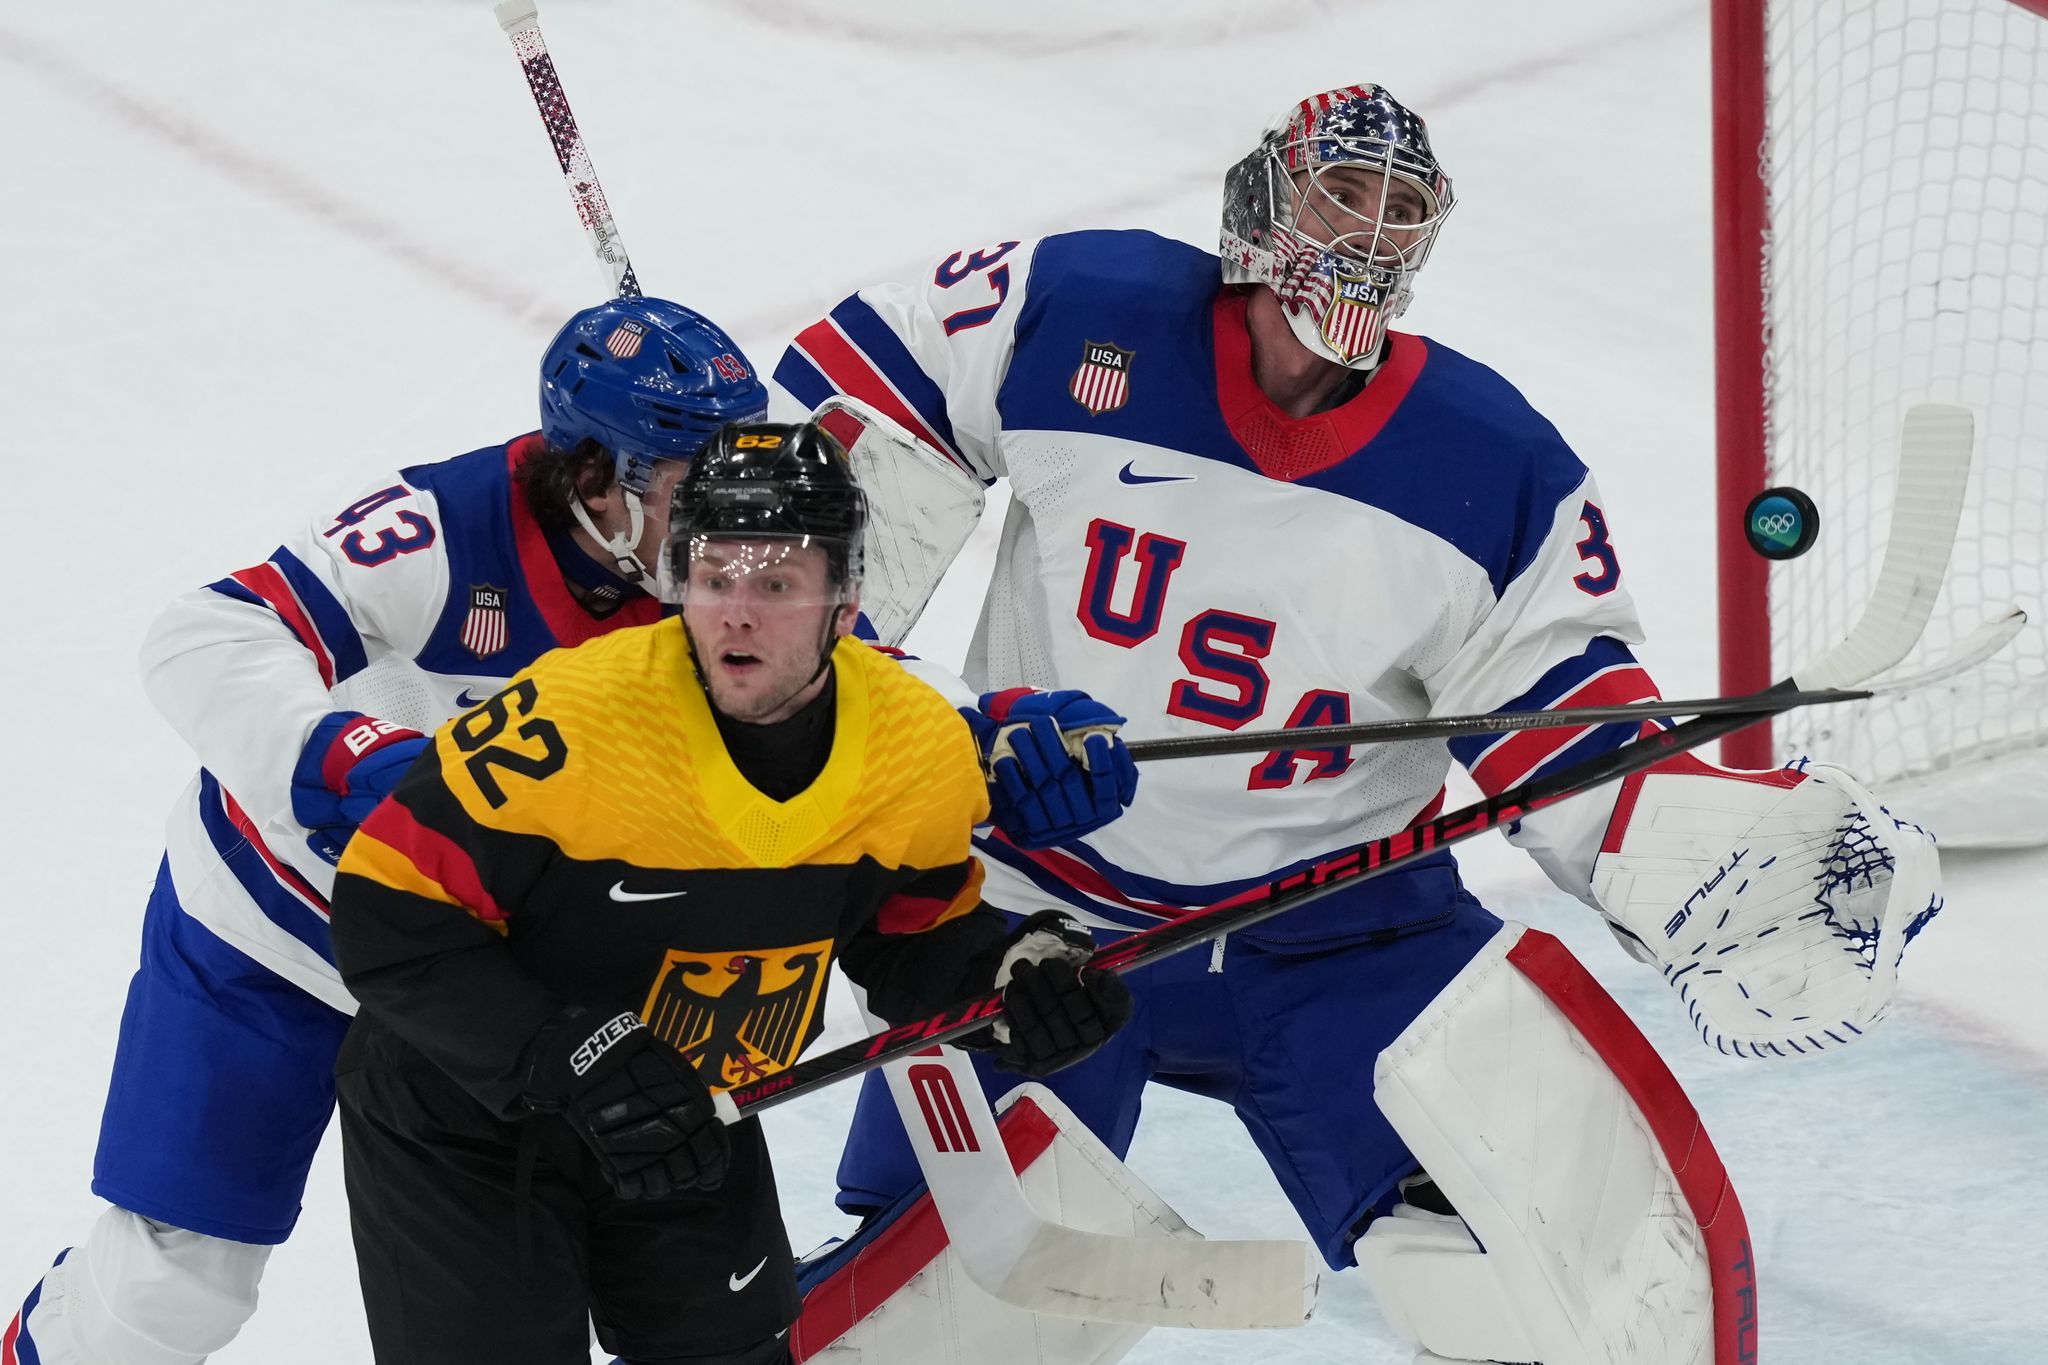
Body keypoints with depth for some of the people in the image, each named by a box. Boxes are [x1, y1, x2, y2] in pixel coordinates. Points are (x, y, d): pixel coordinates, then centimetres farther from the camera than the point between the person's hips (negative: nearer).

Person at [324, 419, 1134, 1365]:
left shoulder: (925, 752, -15)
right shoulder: (576, 717, -31)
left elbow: (912, 941, 5)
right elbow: (384, 915, -27)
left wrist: (1015, 975, -17)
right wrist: (573, 1060, -34)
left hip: (686, 1125, 5)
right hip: (460, 1118, -5)